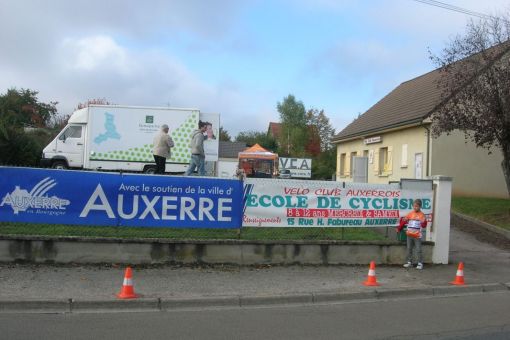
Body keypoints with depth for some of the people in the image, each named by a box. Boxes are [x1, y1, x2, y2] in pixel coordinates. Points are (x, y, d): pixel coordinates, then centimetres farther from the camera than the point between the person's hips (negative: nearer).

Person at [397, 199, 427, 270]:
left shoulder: (422, 215, -4)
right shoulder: (410, 214, 3)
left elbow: (424, 225, -7)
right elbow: (404, 221, 7)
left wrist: (423, 222, -27)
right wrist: (399, 228, 1)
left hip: (417, 236, -4)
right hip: (409, 235, 4)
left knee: (418, 250, -2)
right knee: (409, 249, 11)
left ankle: (420, 263, 6)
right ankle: (409, 262, 21)